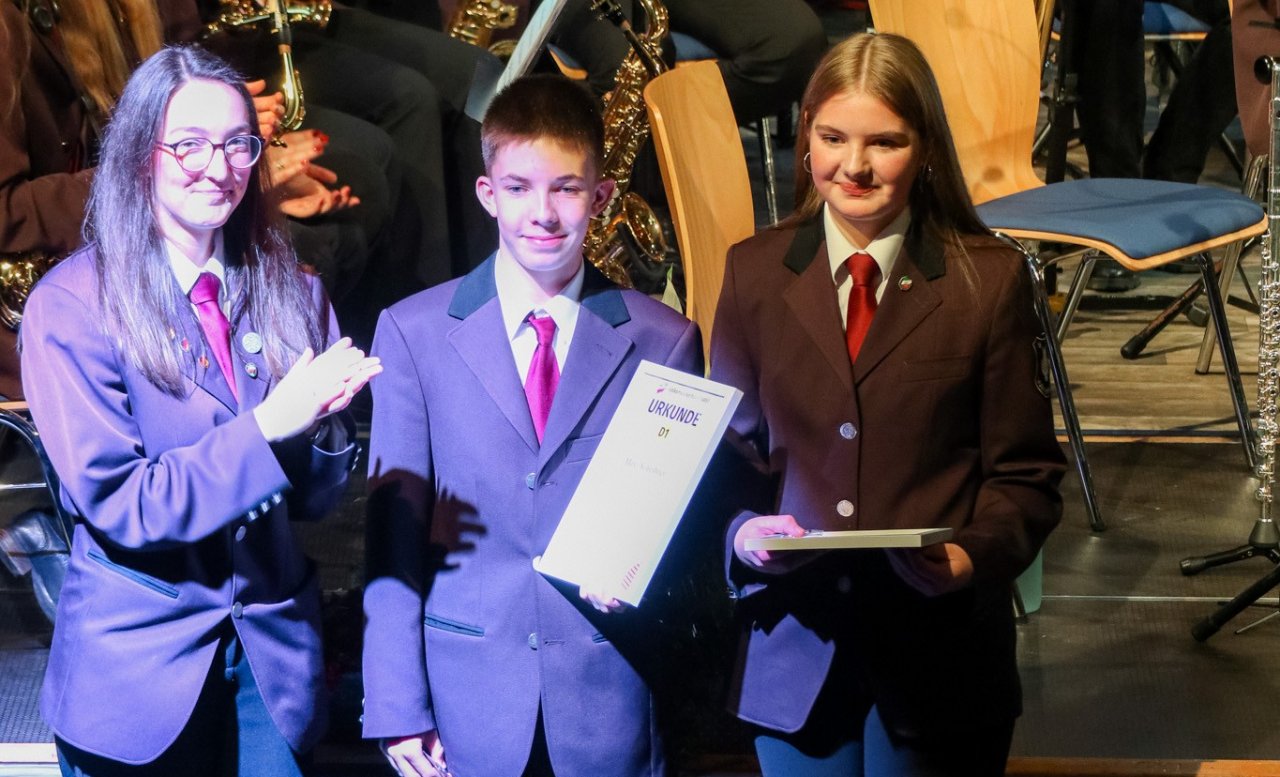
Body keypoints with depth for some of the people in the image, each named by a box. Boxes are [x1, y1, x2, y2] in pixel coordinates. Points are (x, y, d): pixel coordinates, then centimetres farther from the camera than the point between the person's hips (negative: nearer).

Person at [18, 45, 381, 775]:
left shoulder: (293, 294, 3)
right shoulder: (71, 305, -10)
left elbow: (315, 496, 4)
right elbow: (112, 501, -16)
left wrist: (323, 420, -18)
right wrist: (265, 427, -25)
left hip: (276, 653, 4)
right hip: (139, 663, -3)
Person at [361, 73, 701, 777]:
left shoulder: (662, 340, 2)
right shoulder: (413, 332, 1)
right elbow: (393, 528, -1)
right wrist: (396, 709, -5)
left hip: (610, 695, 1)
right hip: (466, 696, 0)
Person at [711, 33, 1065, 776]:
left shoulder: (991, 280, -5)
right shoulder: (754, 271, 2)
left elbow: (1025, 474, -2)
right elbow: (730, 444, 7)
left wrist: (974, 556, -20)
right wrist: (744, 530, -13)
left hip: (939, 649, -2)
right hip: (794, 643, 2)